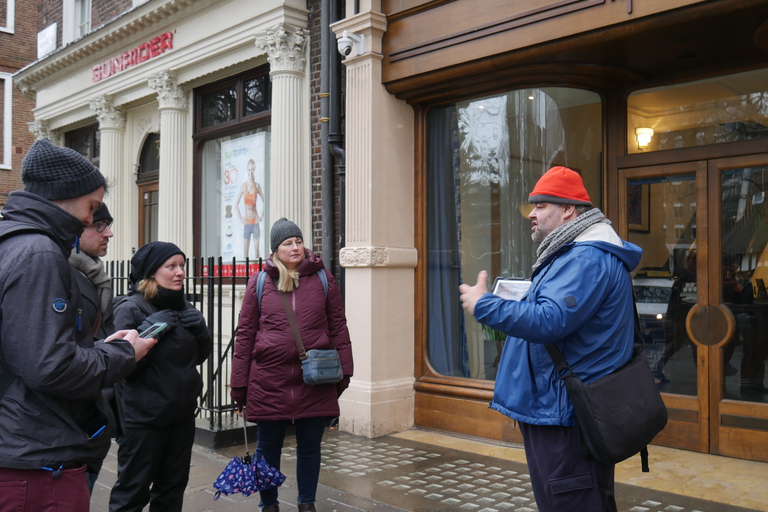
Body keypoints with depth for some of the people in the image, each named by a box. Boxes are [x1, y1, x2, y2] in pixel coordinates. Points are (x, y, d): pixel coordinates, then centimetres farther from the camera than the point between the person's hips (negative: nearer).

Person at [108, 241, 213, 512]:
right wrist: (151, 329, -26)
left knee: (173, 488, 17)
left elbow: (200, 356, 11)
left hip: (182, 414, 7)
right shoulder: (130, 308, -12)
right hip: (144, 418, -6)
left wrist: (199, 327, -6)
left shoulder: (183, 306, 8)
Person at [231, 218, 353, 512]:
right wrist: (239, 383, 3)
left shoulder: (323, 279, 5)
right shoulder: (260, 283, 4)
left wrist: (344, 370, 3)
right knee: (268, 447, 11)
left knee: (310, 446, 11)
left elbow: (338, 327, 6)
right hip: (269, 380, 0)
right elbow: (245, 334, 4)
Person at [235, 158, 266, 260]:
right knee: (245, 254, 4)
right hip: (246, 223, 1)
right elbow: (236, 204, 6)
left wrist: (262, 216, -2)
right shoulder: (243, 186, 1)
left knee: (256, 252, 0)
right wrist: (240, 218, 0)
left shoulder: (257, 186, 0)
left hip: (255, 222, -1)